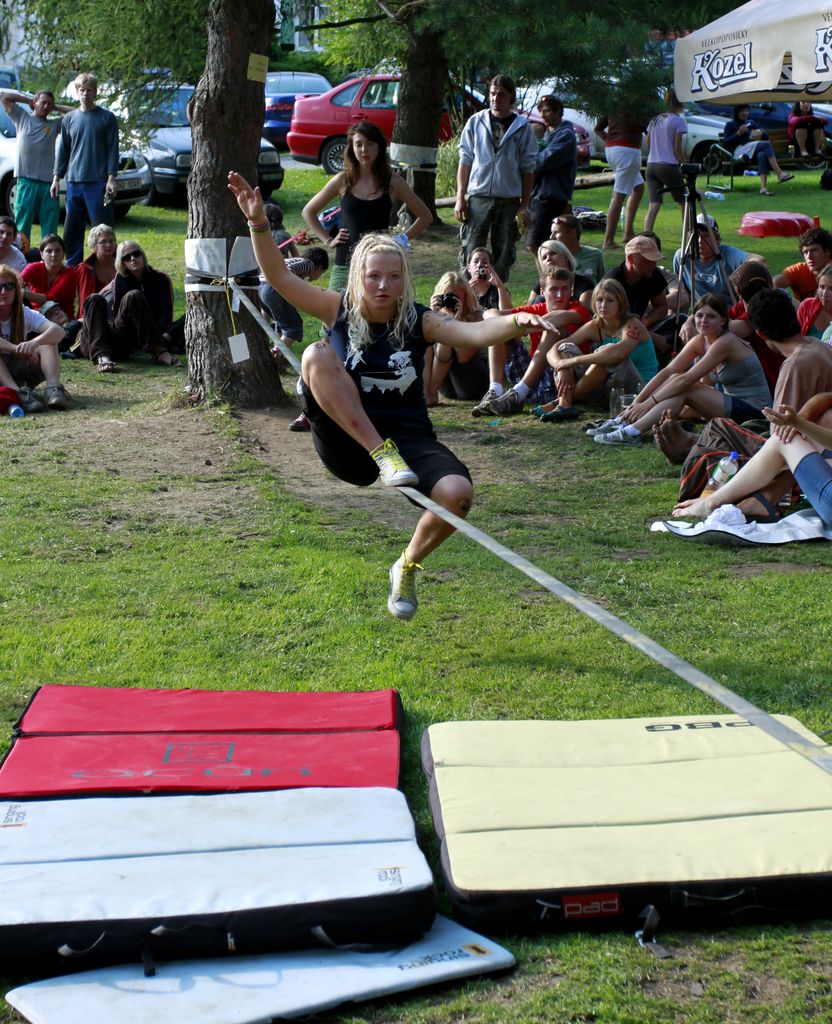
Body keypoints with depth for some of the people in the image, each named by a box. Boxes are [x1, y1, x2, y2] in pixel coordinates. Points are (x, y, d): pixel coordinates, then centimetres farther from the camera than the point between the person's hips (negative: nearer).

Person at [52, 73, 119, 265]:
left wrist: (111, 178, -9)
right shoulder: (69, 119, 13)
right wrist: (57, 177, 8)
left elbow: (113, 150, 0)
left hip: (98, 182, -4)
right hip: (74, 182, 4)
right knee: (71, 231, 4)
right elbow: (62, 150, 16)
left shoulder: (107, 118, 3)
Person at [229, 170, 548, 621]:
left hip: (408, 437, 1)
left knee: (457, 493, -28)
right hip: (346, 442, -1)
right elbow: (278, 276, -6)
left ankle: (408, 566, 6)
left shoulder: (419, 322, -1)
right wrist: (258, 223, -20)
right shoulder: (339, 311, 1)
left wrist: (515, 323, -38)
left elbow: (475, 333, -18)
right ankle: (383, 456, -29)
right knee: (316, 355, -23)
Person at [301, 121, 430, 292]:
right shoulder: (343, 181, 6)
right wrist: (327, 240, 7)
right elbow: (308, 212, 16)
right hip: (345, 263, 1)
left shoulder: (393, 182, 3)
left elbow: (425, 217, 12)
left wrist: (403, 239, 2)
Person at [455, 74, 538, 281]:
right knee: (470, 252, -4)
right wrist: (460, 197, 0)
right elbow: (465, 161, 7)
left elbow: (527, 168, 4)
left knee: (504, 257, 5)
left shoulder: (522, 127, 3)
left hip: (509, 200, 0)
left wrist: (525, 205, 0)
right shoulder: (476, 122, 5)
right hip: (478, 196, 0)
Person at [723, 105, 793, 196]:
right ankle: (780, 173, -39)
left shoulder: (750, 123, 28)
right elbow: (725, 143, 1)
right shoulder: (730, 124, 15)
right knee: (766, 144, -29)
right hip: (739, 150, -4)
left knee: (762, 155, -36)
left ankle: (763, 187, -54)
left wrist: (760, 133, 3)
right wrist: (738, 133, -9)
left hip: (754, 150, 4)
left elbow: (766, 137, 26)